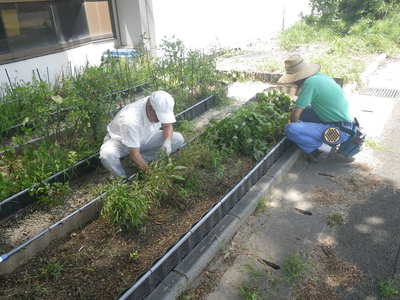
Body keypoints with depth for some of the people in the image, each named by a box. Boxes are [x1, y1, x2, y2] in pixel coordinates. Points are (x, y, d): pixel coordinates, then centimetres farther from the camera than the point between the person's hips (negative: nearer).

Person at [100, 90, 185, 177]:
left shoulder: (161, 108, -23)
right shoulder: (130, 120, -39)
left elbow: (168, 125, -3)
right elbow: (134, 154, -33)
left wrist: (167, 141, -25)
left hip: (145, 139, 6)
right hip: (119, 140, -5)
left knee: (178, 139, -13)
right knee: (107, 155, -39)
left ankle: (140, 161, -10)